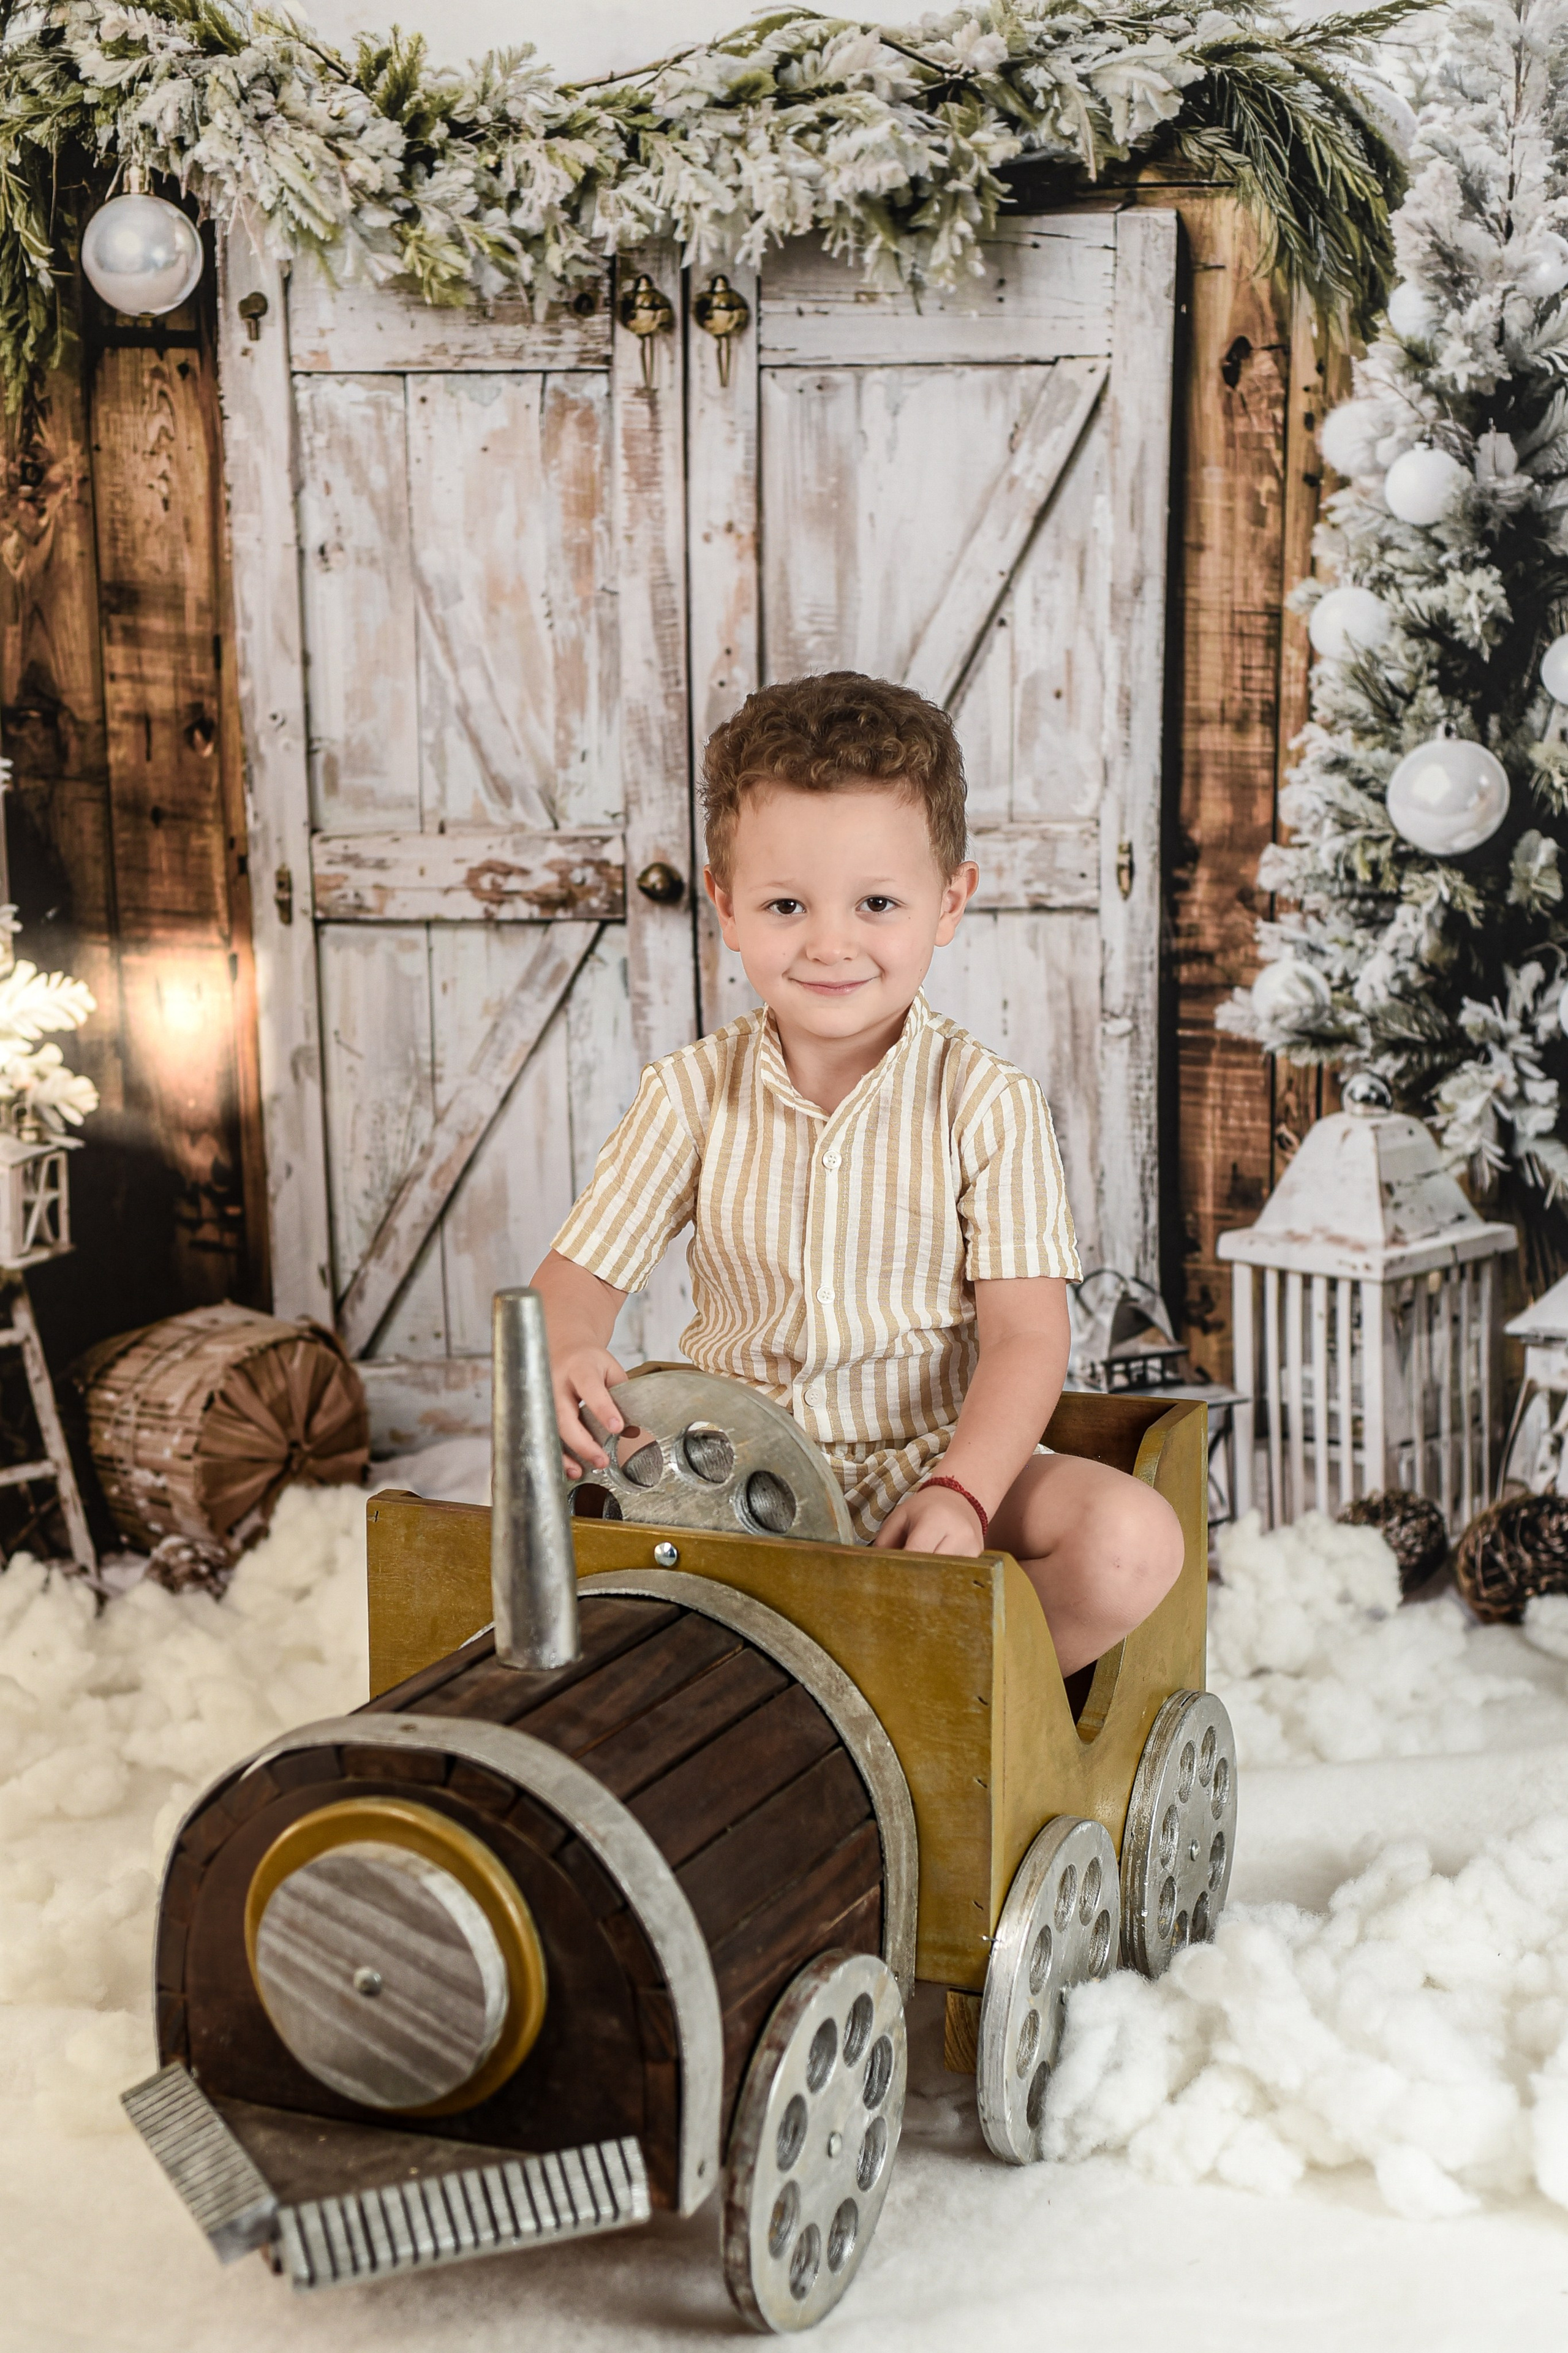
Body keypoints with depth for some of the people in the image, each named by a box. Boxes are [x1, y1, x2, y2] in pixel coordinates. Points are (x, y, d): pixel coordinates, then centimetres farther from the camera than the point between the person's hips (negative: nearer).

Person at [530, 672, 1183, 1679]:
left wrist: (961, 1493, -28)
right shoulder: (693, 1095, -1)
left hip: (936, 1456, -1)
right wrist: (567, 1357, -27)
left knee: (1131, 1544, -27)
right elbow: (579, 1274, -1)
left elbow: (1025, 1337, -10)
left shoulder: (985, 1104, -7)